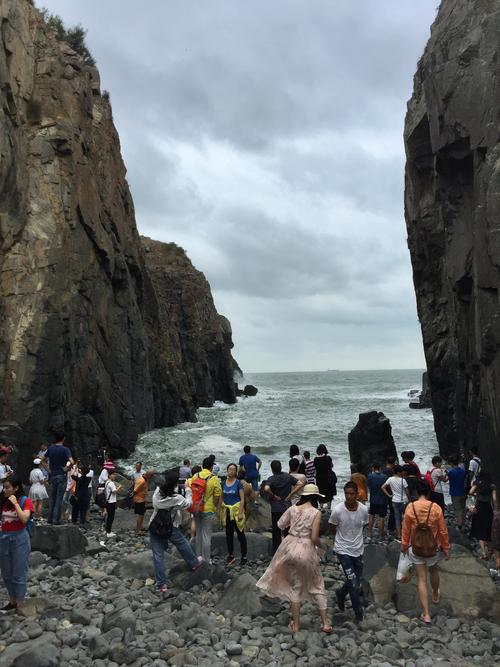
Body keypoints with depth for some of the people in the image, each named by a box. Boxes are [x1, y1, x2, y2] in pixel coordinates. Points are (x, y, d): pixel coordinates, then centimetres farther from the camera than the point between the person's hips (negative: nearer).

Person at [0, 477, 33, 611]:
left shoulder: (25, 501, -12)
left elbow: (24, 519, -25)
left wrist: (15, 503, -22)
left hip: (19, 539, -5)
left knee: (19, 574, 5)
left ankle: (20, 604, 18)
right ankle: (12, 601, 31)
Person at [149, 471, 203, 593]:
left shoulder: (157, 492, -13)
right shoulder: (176, 498, -20)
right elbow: (188, 504, -2)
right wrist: (188, 490, 8)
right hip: (171, 528, -2)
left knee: (158, 555, 10)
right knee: (183, 545, 24)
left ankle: (161, 584, 15)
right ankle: (193, 563, 47)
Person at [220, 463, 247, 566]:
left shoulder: (238, 483, -6)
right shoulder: (224, 483, 6)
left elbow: (242, 499, -8)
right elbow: (221, 498, 13)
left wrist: (240, 512, -15)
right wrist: (221, 511, 9)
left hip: (236, 510, -4)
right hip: (226, 511, 5)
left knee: (240, 534, -1)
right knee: (229, 534, 11)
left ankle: (244, 556, 6)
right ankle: (231, 555, 23)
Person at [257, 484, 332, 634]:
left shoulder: (293, 508, -1)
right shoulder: (316, 512, -11)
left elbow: (280, 525, 7)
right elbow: (314, 538, -14)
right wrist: (320, 545, 6)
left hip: (290, 547, 3)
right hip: (306, 550, -3)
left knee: (295, 587, 17)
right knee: (317, 586, 16)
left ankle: (296, 625, 23)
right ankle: (325, 624, 18)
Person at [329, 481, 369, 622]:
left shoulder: (363, 510, -13)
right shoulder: (338, 510, -21)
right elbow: (332, 527, -1)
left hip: (358, 549, 4)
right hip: (343, 550, -4)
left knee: (357, 580, 15)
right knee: (354, 584, -6)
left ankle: (341, 593, 44)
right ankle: (359, 614, 13)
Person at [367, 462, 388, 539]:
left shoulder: (370, 476, -11)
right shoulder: (384, 477, -10)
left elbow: (369, 487, -3)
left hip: (373, 500, 1)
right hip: (383, 500, -1)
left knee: (371, 516, 19)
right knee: (381, 518, 5)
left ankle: (370, 533, 22)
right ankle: (381, 535, 11)